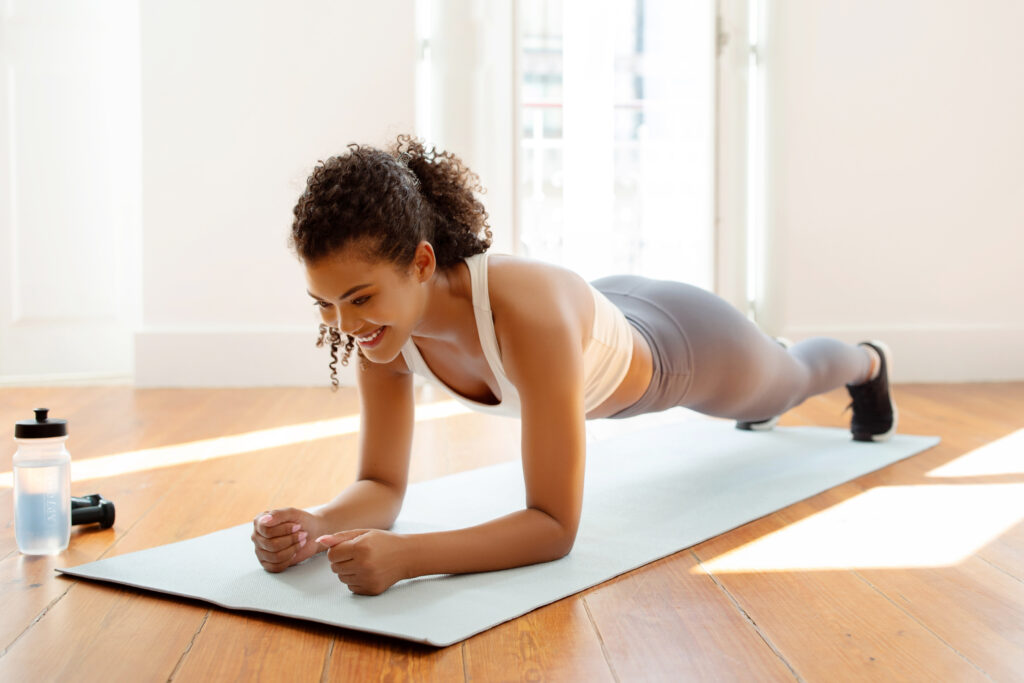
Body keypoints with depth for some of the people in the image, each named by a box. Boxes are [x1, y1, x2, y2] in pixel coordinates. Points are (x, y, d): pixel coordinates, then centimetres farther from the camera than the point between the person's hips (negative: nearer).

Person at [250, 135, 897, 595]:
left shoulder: (528, 313, -51)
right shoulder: (385, 326, -32)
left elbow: (555, 525, -48)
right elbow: (382, 487, -24)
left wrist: (405, 555, -62)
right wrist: (315, 526, -45)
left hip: (685, 343, -5)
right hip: (612, 326, 5)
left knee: (789, 379, 34)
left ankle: (868, 360, 71)